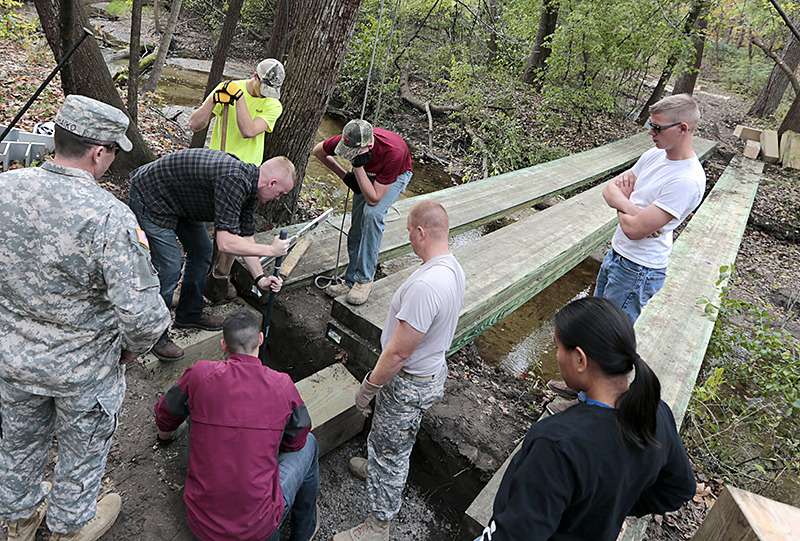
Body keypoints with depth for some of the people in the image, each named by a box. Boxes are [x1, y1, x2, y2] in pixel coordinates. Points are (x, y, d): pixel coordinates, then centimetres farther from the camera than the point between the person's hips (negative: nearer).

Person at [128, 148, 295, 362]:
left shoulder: (250, 185, -2)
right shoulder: (234, 181, -32)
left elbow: (246, 237, 5)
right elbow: (225, 242, -35)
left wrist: (260, 278, -1)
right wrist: (270, 250, -24)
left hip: (180, 199, 10)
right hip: (151, 198, -10)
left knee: (202, 252, 16)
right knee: (169, 268, -8)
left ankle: (189, 314, 34)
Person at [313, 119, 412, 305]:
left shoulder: (393, 153, -44)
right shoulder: (346, 141, -32)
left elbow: (373, 199, -37)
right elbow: (318, 151, -6)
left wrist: (358, 166, -45)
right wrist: (344, 175, -9)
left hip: (397, 174, -4)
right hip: (367, 173, 5)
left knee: (373, 213, -28)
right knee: (357, 224, -4)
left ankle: (364, 280, -18)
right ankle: (351, 281, 10)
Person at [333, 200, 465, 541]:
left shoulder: (425, 286, -36)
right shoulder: (454, 268, -3)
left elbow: (399, 353, -30)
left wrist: (368, 387, -15)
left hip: (409, 383, -9)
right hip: (433, 370, 9)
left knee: (390, 450, 11)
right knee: (399, 442, 32)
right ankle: (379, 469, 59)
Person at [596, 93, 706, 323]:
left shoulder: (687, 181, -25)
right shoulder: (655, 155, 3)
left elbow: (634, 229, -28)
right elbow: (609, 189, 4)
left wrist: (620, 204, -7)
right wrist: (629, 206, -17)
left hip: (638, 271, -9)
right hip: (616, 253, 9)